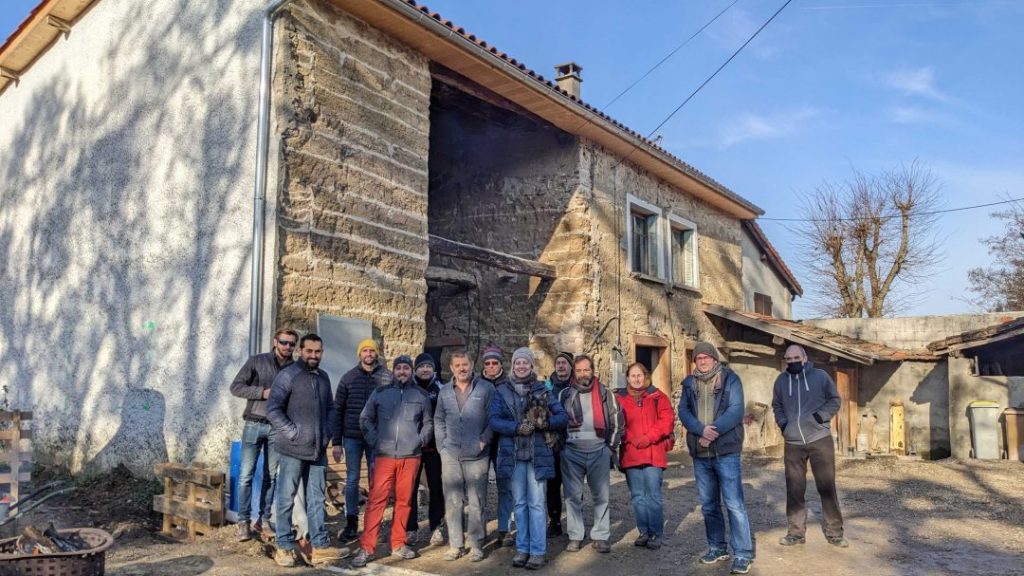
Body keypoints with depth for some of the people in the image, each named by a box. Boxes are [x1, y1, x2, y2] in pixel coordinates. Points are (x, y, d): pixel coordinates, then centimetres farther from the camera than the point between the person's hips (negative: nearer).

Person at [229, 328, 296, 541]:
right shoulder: (257, 361, -1)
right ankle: (243, 521, 11)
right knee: (246, 475, 0)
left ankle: (264, 519, 18)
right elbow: (236, 387, -5)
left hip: (278, 427, 2)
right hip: (254, 425, -2)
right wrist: (263, 392, -16)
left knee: (271, 475, 7)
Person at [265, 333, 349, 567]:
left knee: (316, 499, 10)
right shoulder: (287, 375, -8)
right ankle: (284, 547, 15)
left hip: (318, 449, 6)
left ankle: (320, 547, 16)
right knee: (286, 499, 4)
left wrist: (327, 432, 7)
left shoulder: (323, 377, 12)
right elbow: (273, 409, -12)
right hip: (293, 449, -6)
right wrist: (293, 433, -14)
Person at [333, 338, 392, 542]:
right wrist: (336, 442, 0)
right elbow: (338, 410, 4)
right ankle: (351, 523, 19)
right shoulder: (348, 377, 2)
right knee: (352, 480, 8)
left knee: (375, 481, 6)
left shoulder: (386, 377, -1)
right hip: (352, 437, 1)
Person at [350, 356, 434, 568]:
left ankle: (398, 544, 19)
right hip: (384, 455, -1)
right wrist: (374, 441, 0)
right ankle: (366, 547, -1)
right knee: (376, 500, -5)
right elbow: (365, 419, 10)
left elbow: (428, 422, 16)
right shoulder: (380, 393, 6)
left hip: (411, 456, 1)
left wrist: (420, 441, 3)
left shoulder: (421, 395, 9)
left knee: (404, 500, 7)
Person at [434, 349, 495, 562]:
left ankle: (476, 545, 15)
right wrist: (442, 445, 5)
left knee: (476, 503, 3)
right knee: (452, 502, 8)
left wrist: (484, 440, -9)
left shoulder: (486, 388, -3)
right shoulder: (444, 391, 10)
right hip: (450, 455, 4)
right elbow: (439, 420, 14)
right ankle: (455, 545, 19)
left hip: (476, 455, -3)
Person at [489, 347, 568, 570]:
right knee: (519, 503, 10)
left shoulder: (542, 390, 4)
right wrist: (517, 427, -20)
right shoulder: (502, 391, 5)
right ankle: (522, 548, 19)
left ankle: (538, 551, 6)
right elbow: (493, 420, -6)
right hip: (512, 454, 1)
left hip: (538, 453, -1)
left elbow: (562, 417, 1)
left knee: (536, 503, -1)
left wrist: (545, 423, -19)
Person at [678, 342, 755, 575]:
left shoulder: (730, 379, -1)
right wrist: (701, 430, -19)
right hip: (700, 453, 4)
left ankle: (743, 554, 2)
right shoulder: (689, 383, 9)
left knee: (734, 503, -6)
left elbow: (736, 411, -11)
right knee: (708, 504, 13)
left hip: (726, 451, -4)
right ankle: (717, 547, 26)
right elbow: (683, 411, -1)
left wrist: (713, 432, -20)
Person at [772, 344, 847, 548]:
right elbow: (776, 406, 19)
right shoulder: (781, 380, 7)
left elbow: (835, 399, 4)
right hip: (793, 443, 3)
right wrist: (783, 423, 2)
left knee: (827, 487, 2)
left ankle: (834, 533, 14)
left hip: (820, 439, -3)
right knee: (794, 489, 7)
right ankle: (796, 532, 17)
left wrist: (821, 415, -12)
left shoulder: (820, 376, -2)